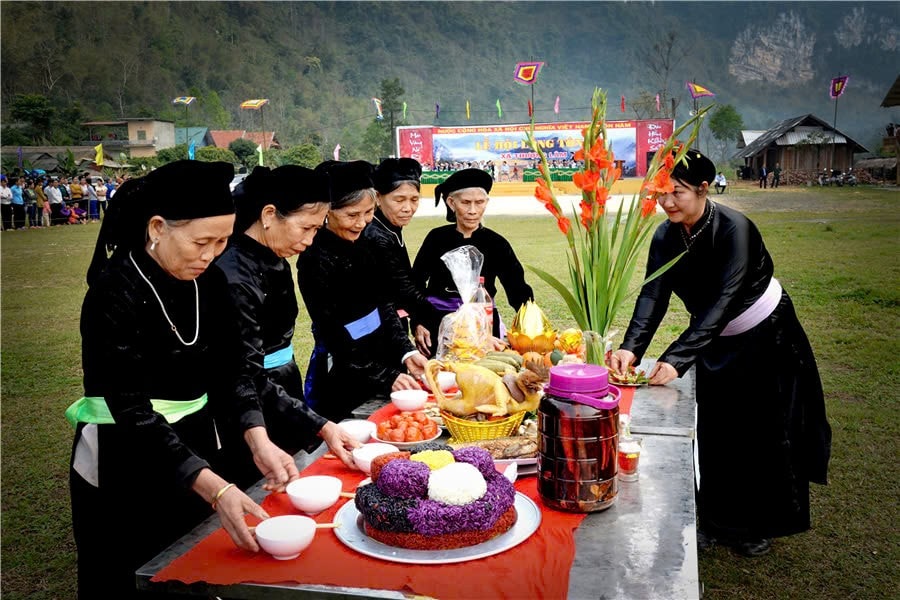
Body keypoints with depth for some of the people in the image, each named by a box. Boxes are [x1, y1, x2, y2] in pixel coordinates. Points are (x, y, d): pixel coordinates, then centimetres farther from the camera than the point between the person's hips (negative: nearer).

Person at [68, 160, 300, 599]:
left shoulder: (206, 283, -3)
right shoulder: (115, 295, -24)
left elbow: (228, 369, -2)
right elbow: (134, 412, -28)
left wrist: (260, 443, -18)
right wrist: (216, 489, -36)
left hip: (193, 447, 6)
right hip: (123, 465, -6)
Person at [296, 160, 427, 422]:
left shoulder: (362, 244, 1)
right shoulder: (316, 259, -20)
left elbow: (383, 305, 5)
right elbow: (331, 334, -19)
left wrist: (406, 352, -7)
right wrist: (386, 377, -21)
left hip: (380, 359, 7)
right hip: (340, 379, -7)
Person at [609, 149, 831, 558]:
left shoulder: (734, 229, -30)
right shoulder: (665, 238, -13)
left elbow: (725, 301, -38)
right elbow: (653, 295, -22)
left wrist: (677, 358, -46)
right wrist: (630, 347, -39)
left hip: (766, 337, -5)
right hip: (717, 343, 5)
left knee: (763, 433, 6)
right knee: (714, 433, 9)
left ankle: (759, 525, 25)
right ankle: (719, 520, 25)